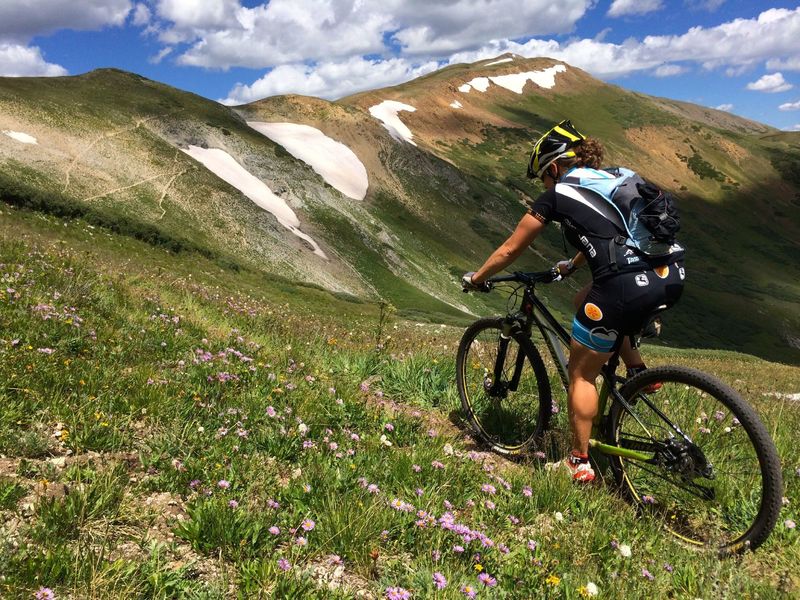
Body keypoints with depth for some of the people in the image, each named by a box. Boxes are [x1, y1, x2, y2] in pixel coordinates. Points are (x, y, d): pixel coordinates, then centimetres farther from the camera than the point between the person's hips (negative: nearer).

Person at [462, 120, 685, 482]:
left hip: (628, 287, -7)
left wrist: (476, 279, 29)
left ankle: (579, 463, 21)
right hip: (671, 278, 7)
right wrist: (571, 266, 58)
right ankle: (637, 371, 20)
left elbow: (510, 250, 13)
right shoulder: (610, 180, 26)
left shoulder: (558, 193, 7)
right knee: (586, 301, 32)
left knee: (581, 374, 13)